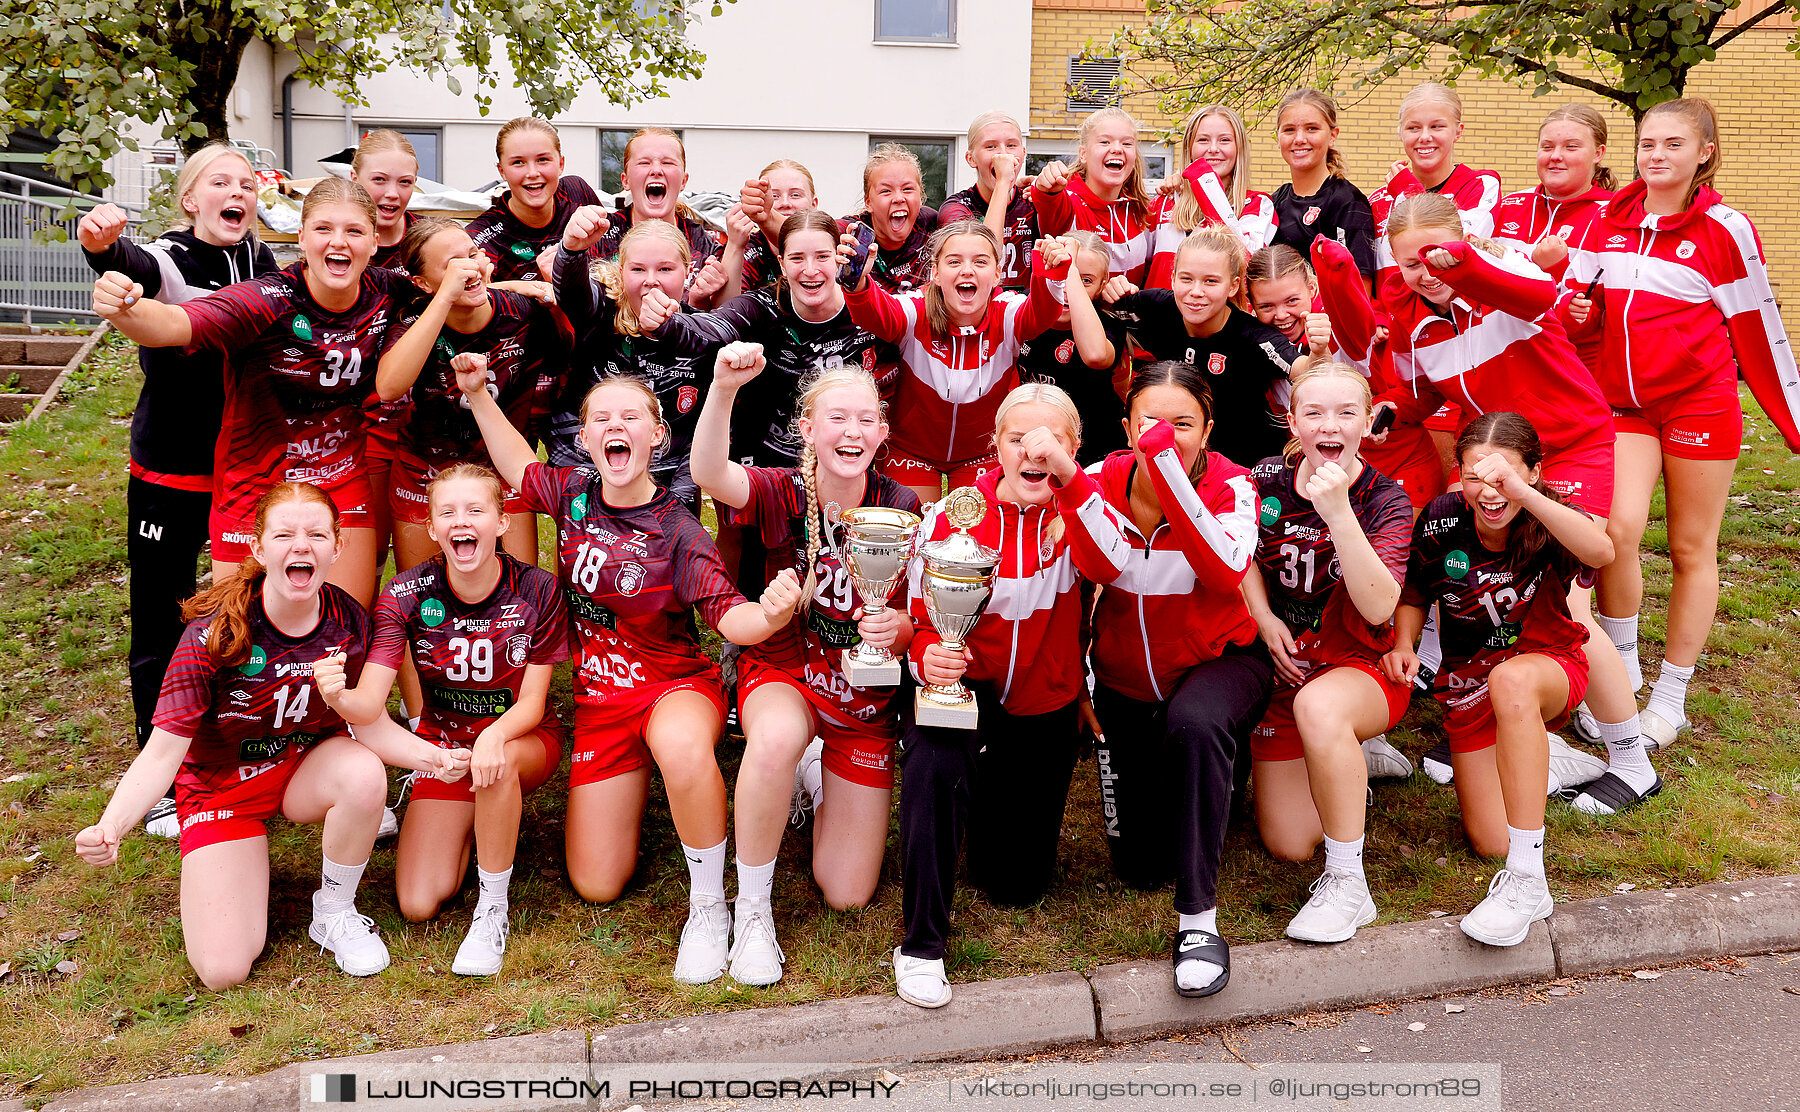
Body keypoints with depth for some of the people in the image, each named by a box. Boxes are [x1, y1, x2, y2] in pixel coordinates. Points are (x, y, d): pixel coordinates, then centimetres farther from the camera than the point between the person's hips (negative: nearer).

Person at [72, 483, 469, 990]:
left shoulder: (348, 620, -16)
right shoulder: (215, 633, -26)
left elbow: (371, 725, -9)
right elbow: (163, 752, -27)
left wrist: (431, 756, -29)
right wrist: (109, 827, -45)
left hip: (310, 767, 3)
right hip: (221, 784, -2)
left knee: (365, 774, -35)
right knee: (224, 971, -14)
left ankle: (335, 911, -7)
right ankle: (245, 857, 19)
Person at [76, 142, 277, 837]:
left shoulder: (264, 264, 3)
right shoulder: (168, 261, -13)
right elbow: (132, 266, -37)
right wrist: (101, 244, -57)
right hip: (169, 475, -4)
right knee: (161, 629, 6)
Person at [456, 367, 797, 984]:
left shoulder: (678, 533, -17)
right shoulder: (574, 492, -2)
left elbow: (728, 616, -25)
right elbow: (519, 465, 19)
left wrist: (771, 613, -47)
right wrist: (478, 394, 15)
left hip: (676, 683, -4)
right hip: (599, 697, 5)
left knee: (680, 747, -46)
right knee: (596, 886, 2)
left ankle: (708, 908, -22)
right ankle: (631, 793, 36)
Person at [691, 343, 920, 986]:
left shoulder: (901, 509, -9)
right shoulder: (782, 495, -14)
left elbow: (918, 623, -4)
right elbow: (709, 475, -37)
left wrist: (898, 628, -28)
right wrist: (723, 390, -54)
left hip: (866, 699, 2)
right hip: (782, 673, -2)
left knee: (847, 896, 2)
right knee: (779, 737, -43)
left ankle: (819, 776, 34)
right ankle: (752, 910, -18)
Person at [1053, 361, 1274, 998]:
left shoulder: (1230, 487, -16)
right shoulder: (1105, 481, -10)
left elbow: (1225, 571, -37)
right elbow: (1108, 565, -29)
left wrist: (1166, 465, -46)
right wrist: (1068, 483, -45)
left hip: (1219, 662, -3)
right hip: (1125, 681, 3)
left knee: (1194, 723, -40)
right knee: (1139, 867, 6)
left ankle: (1197, 919, -26)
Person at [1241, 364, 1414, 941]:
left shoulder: (1385, 500, -14)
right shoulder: (1267, 480, -6)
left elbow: (1379, 607, -29)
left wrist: (1338, 512, -37)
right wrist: (1263, 616, -4)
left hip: (1361, 667, -4)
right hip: (1284, 668, 4)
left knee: (1319, 706, -42)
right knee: (1289, 845, -1)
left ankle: (1347, 884, -26)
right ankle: (1355, 756, 31)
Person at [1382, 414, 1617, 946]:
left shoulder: (1546, 523, -22)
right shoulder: (1442, 521, -15)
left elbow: (1601, 552, -46)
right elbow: (1415, 594, 3)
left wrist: (1523, 494, -56)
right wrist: (1404, 644, -17)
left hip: (1549, 666, -3)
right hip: (1469, 679, 3)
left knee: (1511, 680, -43)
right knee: (1490, 843, -3)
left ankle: (1527, 882, -35)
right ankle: (1530, 756, 35)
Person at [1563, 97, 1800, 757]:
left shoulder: (1724, 229, -7)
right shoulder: (1608, 220, 4)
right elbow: (1585, 312, 15)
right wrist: (1579, 313, -9)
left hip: (1700, 401, -2)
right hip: (1623, 402, 3)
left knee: (1692, 549, 5)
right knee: (1616, 529, -16)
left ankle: (1670, 697, 16)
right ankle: (1621, 669, 4)